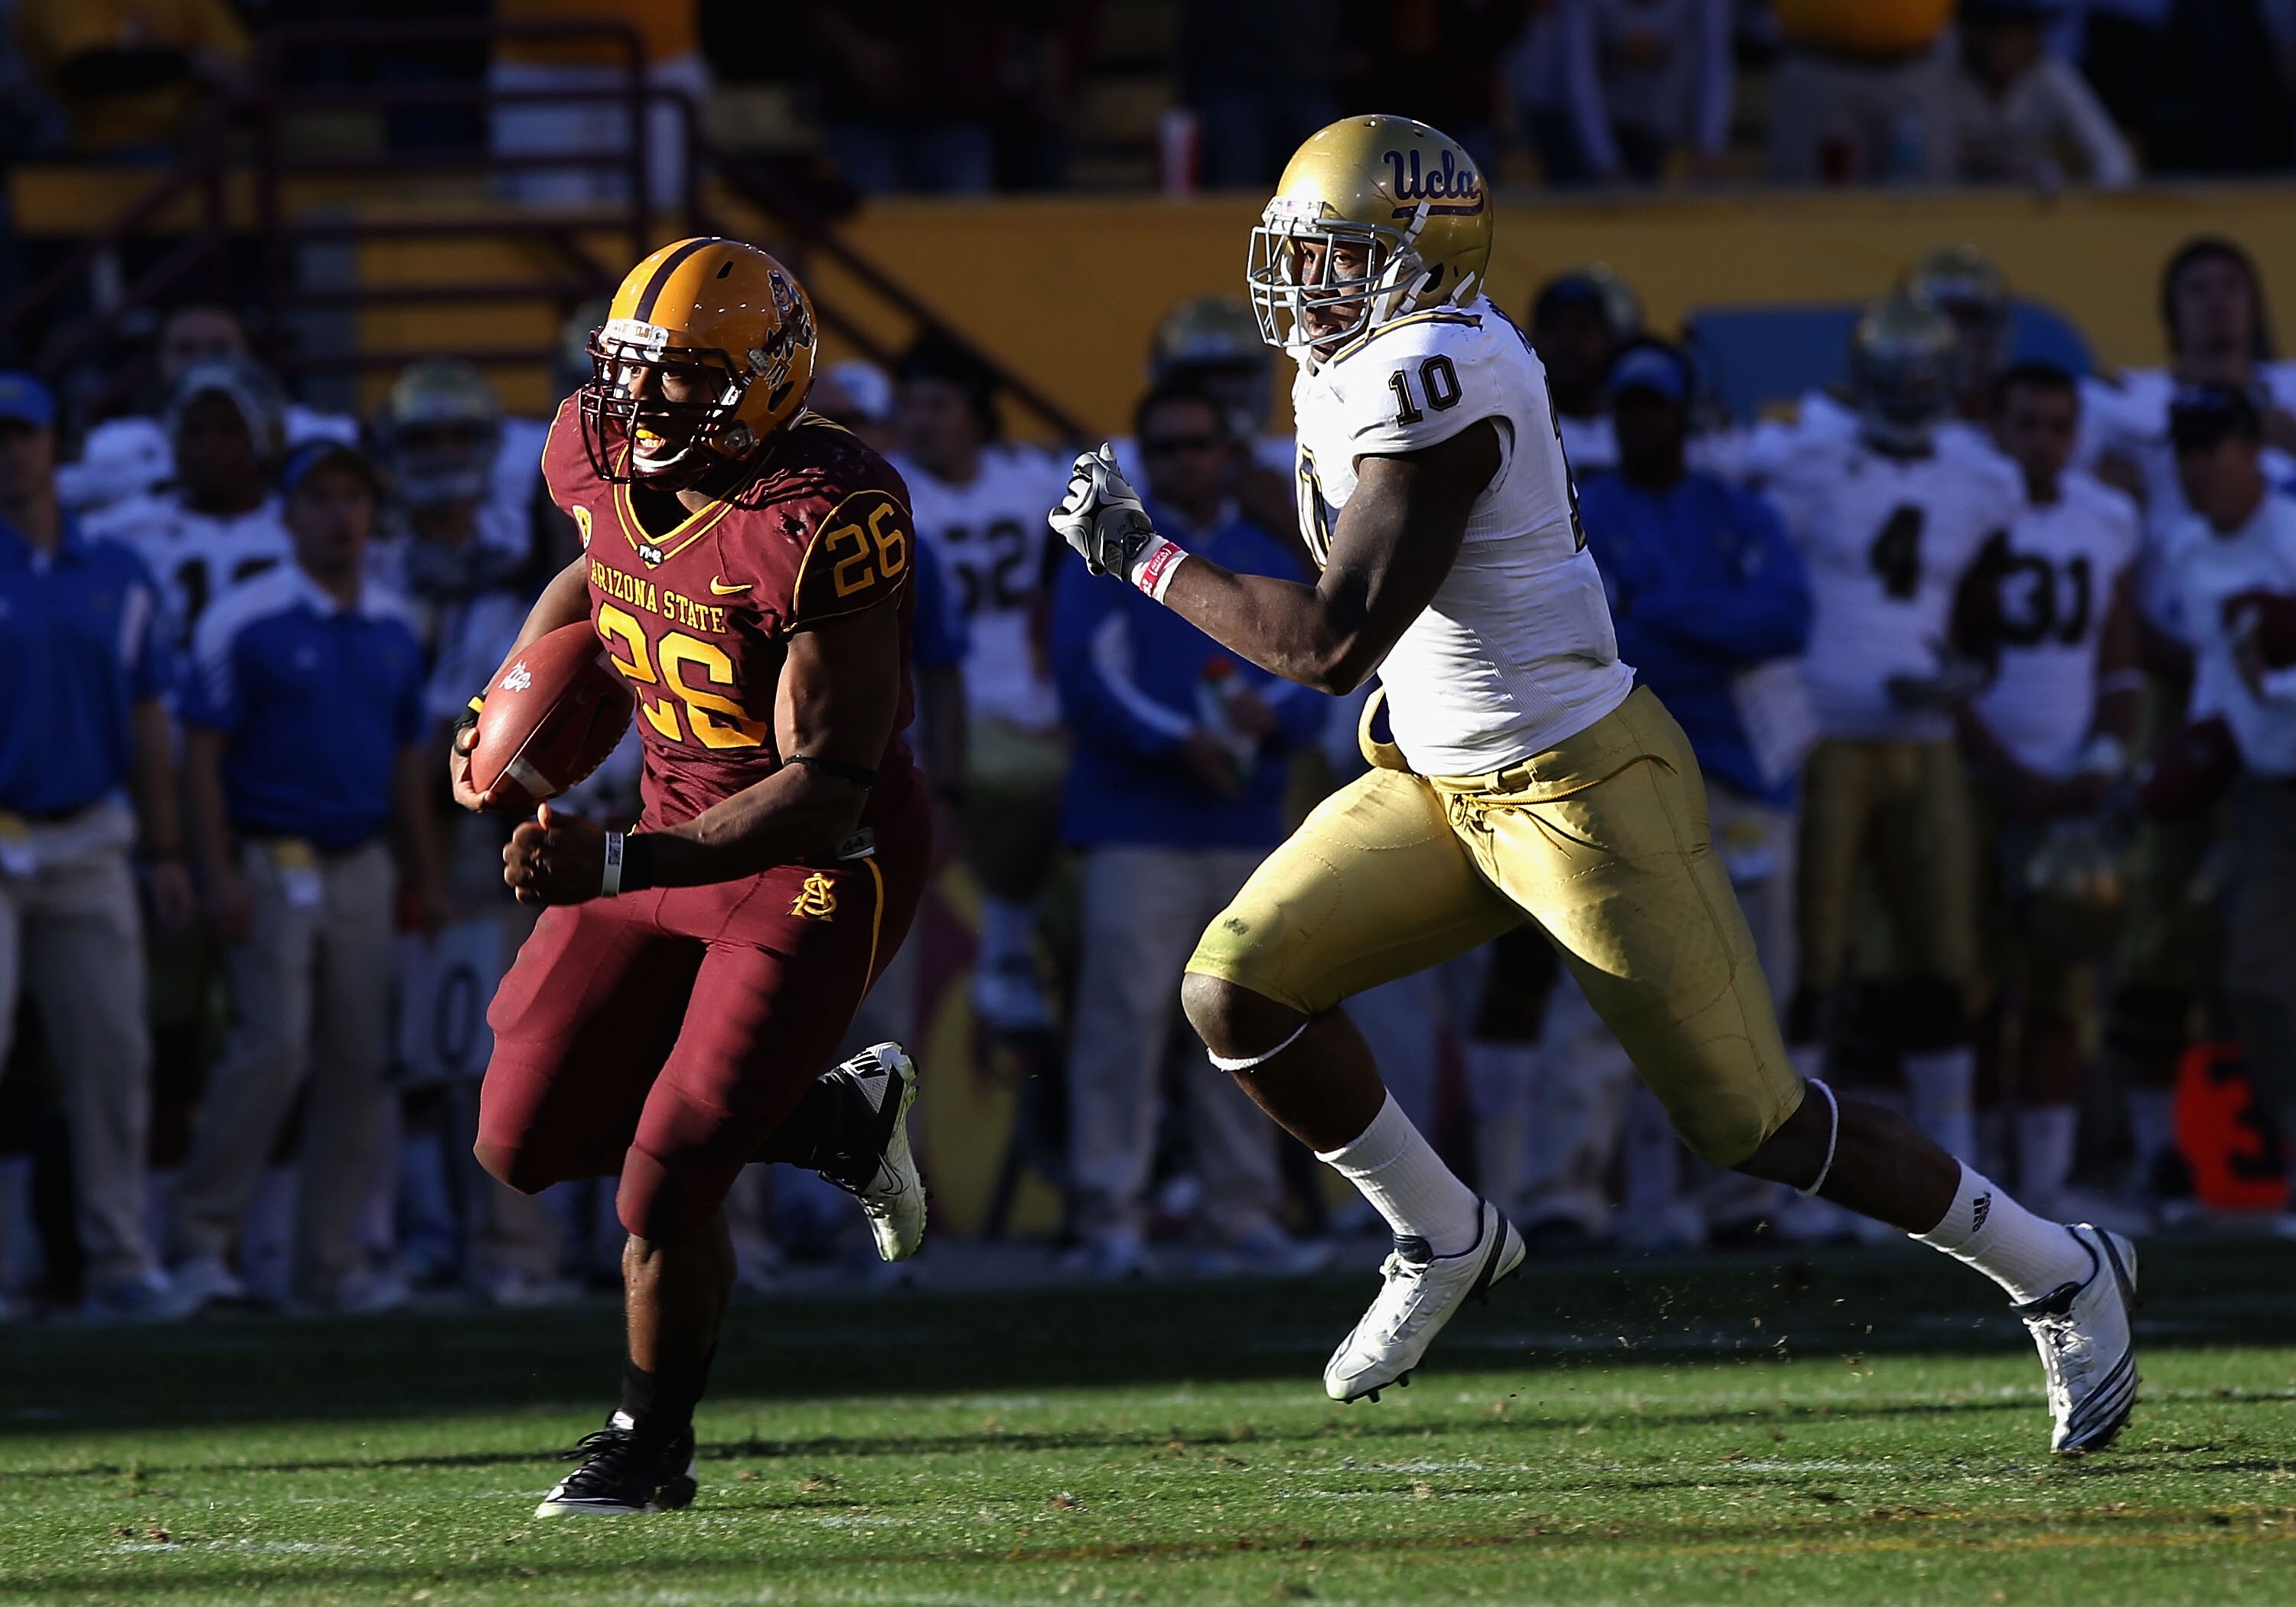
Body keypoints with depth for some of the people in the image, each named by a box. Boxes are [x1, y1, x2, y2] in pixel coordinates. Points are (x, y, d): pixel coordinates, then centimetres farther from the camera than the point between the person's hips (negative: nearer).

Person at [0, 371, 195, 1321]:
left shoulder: (118, 577, 13)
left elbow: (147, 720, 16)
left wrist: (165, 852, 12)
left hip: (89, 843, 4)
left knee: (113, 1055, 4)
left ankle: (119, 1261, 10)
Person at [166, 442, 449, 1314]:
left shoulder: (393, 629, 12)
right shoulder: (246, 622, -6)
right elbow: (203, 753, -8)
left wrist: (427, 876, 16)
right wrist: (219, 875, -14)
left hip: (363, 870, 6)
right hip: (272, 868, -6)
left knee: (357, 1062, 4)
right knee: (276, 1047, -14)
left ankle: (332, 1258, 11)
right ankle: (200, 1235, -4)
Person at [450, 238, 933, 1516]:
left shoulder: (823, 521, -29)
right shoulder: (599, 459, -7)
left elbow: (824, 789, -29)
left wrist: (618, 866, -37)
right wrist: (501, 707, 8)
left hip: (821, 869, -8)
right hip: (676, 837, 8)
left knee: (664, 1185, -10)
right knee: (527, 1145, 7)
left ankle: (651, 1448, 18)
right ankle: (842, 1118, 27)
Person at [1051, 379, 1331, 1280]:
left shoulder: (1266, 562, 18)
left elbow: (1312, 687, 12)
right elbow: (1088, 675, -7)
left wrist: (1271, 713, -11)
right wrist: (1179, 740, -18)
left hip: (1247, 825, 5)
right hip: (1138, 826, -5)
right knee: (1127, 1011, -11)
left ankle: (1245, 1214, 11)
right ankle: (1111, 1217, -11)